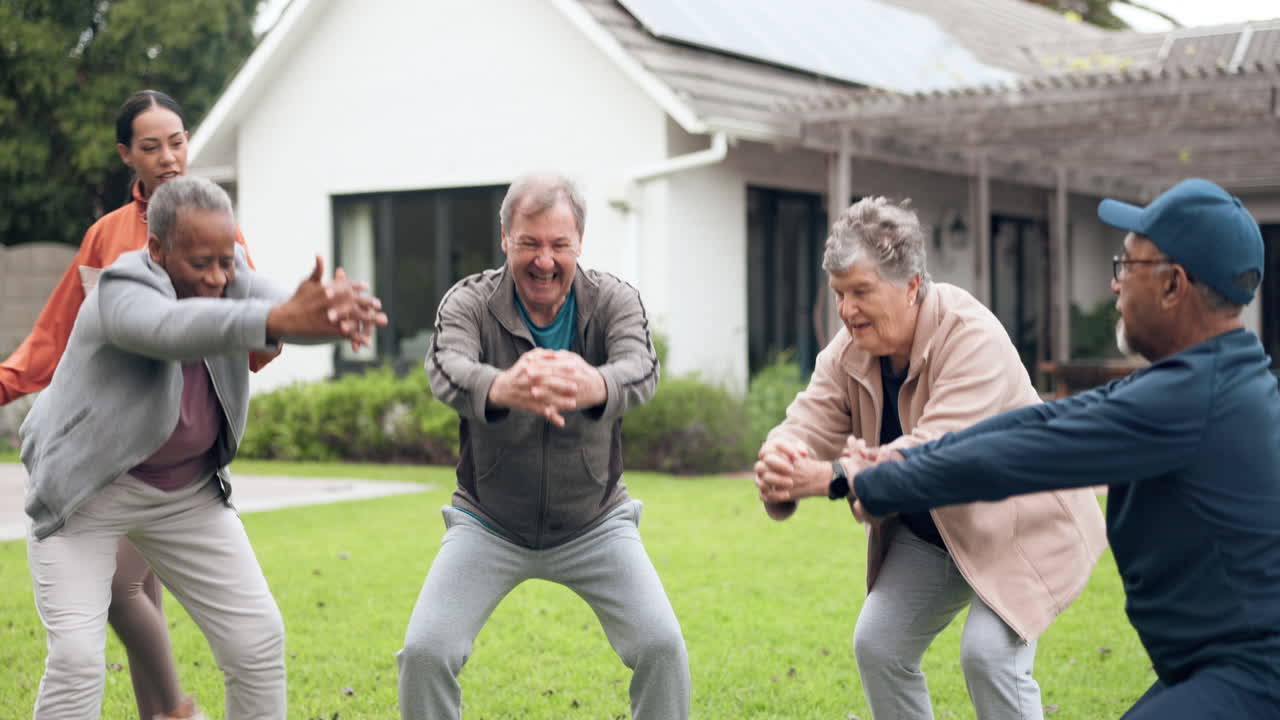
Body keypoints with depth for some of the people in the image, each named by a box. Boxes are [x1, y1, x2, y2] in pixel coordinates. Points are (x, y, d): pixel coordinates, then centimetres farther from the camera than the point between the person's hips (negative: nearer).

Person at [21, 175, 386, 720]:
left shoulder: (230, 279, -9)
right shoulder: (122, 291, -25)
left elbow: (294, 312, -27)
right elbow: (172, 328, -48)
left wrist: (337, 313, -53)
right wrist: (278, 319, -67)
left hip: (188, 491, 5)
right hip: (86, 492, -5)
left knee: (258, 638, 2)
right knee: (77, 657, -16)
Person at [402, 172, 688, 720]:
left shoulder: (614, 300, -13)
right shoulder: (468, 302, -15)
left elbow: (640, 368, -35)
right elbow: (447, 370, -37)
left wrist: (594, 385, -61)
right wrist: (501, 388, -62)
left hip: (595, 524, 0)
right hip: (488, 524, 0)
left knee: (662, 647, -13)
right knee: (424, 651, -14)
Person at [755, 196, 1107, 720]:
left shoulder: (972, 337, -30)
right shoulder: (849, 350, -7)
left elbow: (940, 450, -41)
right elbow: (807, 425, -17)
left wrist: (831, 478, -51)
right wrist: (777, 463, -43)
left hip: (1016, 523, -7)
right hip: (928, 532, 8)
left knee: (990, 653, -22)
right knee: (878, 646, 4)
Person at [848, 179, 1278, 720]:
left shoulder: (1191, 398, -23)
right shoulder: (1208, 377, 9)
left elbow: (1006, 460, -19)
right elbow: (1045, 420, 9)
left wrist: (878, 487, -6)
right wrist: (909, 459, 6)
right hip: (1217, 668, 10)